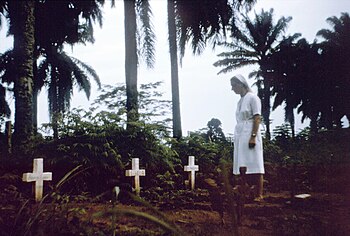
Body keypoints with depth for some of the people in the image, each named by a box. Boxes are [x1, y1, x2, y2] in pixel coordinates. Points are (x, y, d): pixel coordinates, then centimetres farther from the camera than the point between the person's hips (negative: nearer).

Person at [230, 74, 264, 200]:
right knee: (244, 166, 3)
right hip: (240, 137, 7)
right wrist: (236, 138, 13)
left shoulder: (252, 97, -2)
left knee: (254, 166, -6)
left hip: (249, 136, -7)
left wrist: (253, 136, -18)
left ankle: (259, 195, -4)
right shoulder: (240, 101, 19)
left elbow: (257, 118, -10)